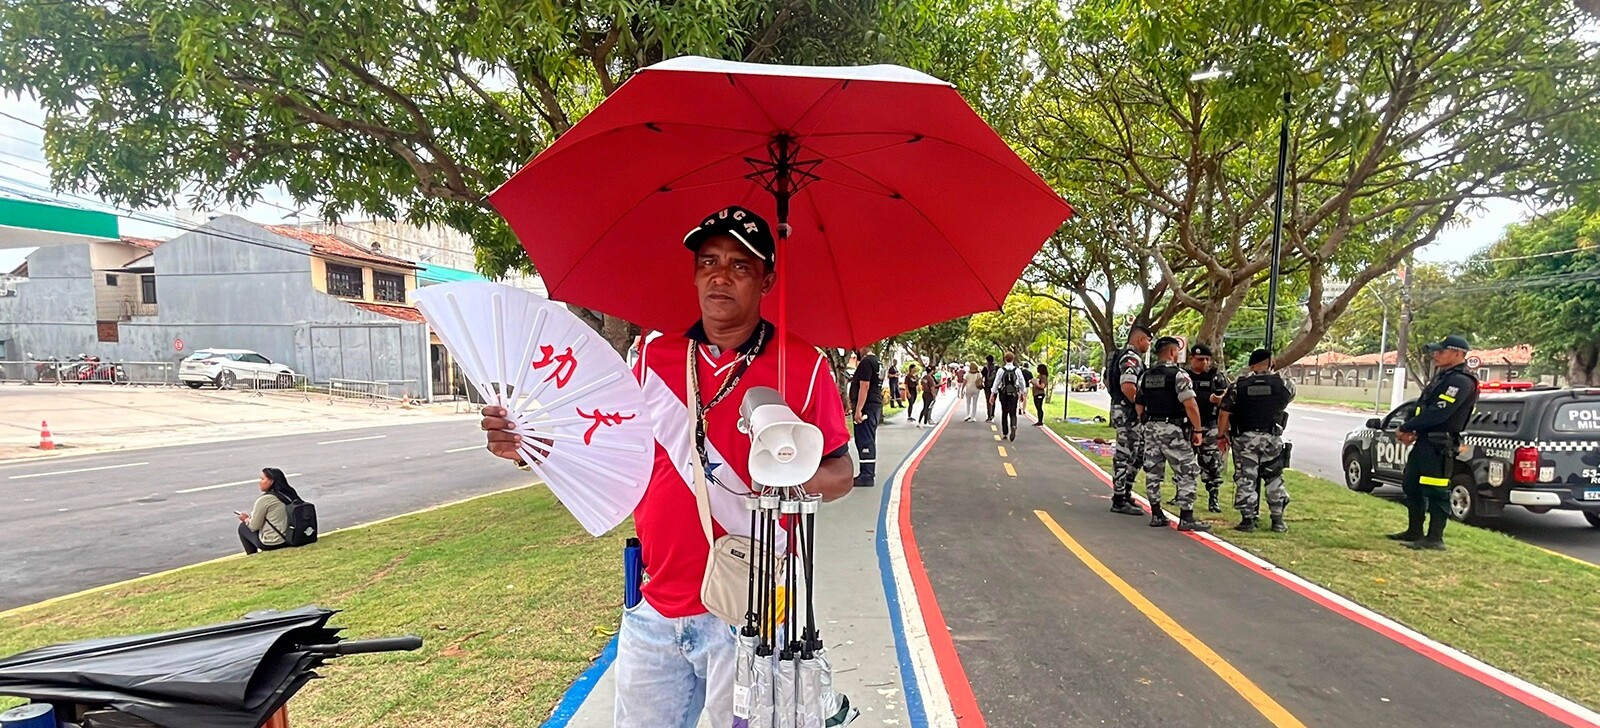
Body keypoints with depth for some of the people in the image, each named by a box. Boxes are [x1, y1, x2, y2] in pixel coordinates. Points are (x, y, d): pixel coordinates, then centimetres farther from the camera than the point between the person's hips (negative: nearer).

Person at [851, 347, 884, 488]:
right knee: (869, 440, 15)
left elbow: (864, 386, -22)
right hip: (876, 404, 11)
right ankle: (869, 473, 22)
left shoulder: (866, 362, -15)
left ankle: (867, 476, -9)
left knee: (864, 441, -9)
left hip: (867, 407, -11)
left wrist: (858, 410, -23)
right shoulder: (877, 361, 17)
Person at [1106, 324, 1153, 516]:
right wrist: (1140, 406, -17)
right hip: (1128, 413, -11)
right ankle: (1119, 501, 1)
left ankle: (1125, 493, 26)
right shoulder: (1132, 358, -16)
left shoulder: (1122, 356, 17)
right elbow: (1128, 386, -30)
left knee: (1137, 455, 18)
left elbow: (1109, 381, 26)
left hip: (1120, 409, 11)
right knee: (1124, 456, -5)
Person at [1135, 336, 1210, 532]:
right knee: (1186, 473, 1)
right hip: (1174, 429, -7)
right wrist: (1198, 430, -10)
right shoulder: (1179, 374, -11)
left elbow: (1140, 405, 14)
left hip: (1150, 428, 7)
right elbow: (1190, 405, -17)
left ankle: (1156, 515, 17)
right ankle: (1186, 518, 1)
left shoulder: (1145, 376, 10)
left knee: (1153, 473, 11)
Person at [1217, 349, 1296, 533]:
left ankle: (1247, 520, 4)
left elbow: (1224, 415, -4)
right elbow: (1291, 393, 22)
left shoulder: (1238, 386, -4)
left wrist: (1223, 436, 9)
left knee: (1245, 479, 3)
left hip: (1244, 439, -1)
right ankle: (1278, 520, 20)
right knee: (1274, 479, 15)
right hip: (1272, 439, 1)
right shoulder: (1283, 385, -2)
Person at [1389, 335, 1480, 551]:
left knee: (1436, 493, -6)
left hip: (1440, 446, -11)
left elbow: (1437, 413, -23)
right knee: (1412, 486, 17)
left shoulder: (1461, 381, -15)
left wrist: (1406, 428, -12)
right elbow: (1420, 406, 17)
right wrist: (1408, 429, 1)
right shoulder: (1442, 378, 18)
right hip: (1424, 442, 11)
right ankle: (1414, 532, 28)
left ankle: (1435, 539, 1)